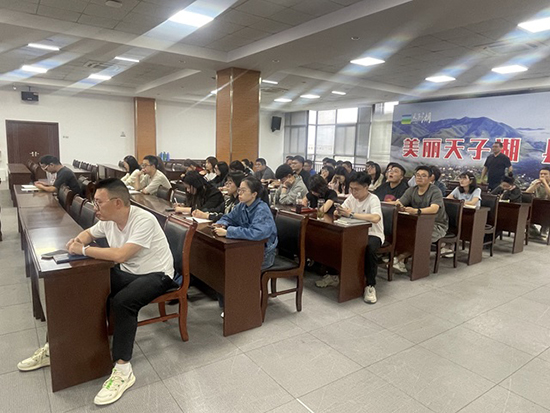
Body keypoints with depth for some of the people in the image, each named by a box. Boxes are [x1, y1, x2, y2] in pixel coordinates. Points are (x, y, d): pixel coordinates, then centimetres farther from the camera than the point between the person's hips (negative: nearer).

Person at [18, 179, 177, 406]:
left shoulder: (144, 220, -26)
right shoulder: (109, 220, -1)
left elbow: (120, 255, -35)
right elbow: (88, 233, 19)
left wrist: (83, 250, -23)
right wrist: (77, 241, -5)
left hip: (155, 275, -8)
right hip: (126, 272, 8)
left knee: (121, 302, -33)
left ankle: (123, 370, -20)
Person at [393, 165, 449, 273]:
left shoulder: (435, 191, -14)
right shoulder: (411, 190, 4)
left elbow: (434, 209, -33)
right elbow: (400, 205, -8)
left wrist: (416, 211, -51)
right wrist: (399, 205, -34)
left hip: (437, 225, -5)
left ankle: (398, 259, -22)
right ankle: (401, 261, -16)